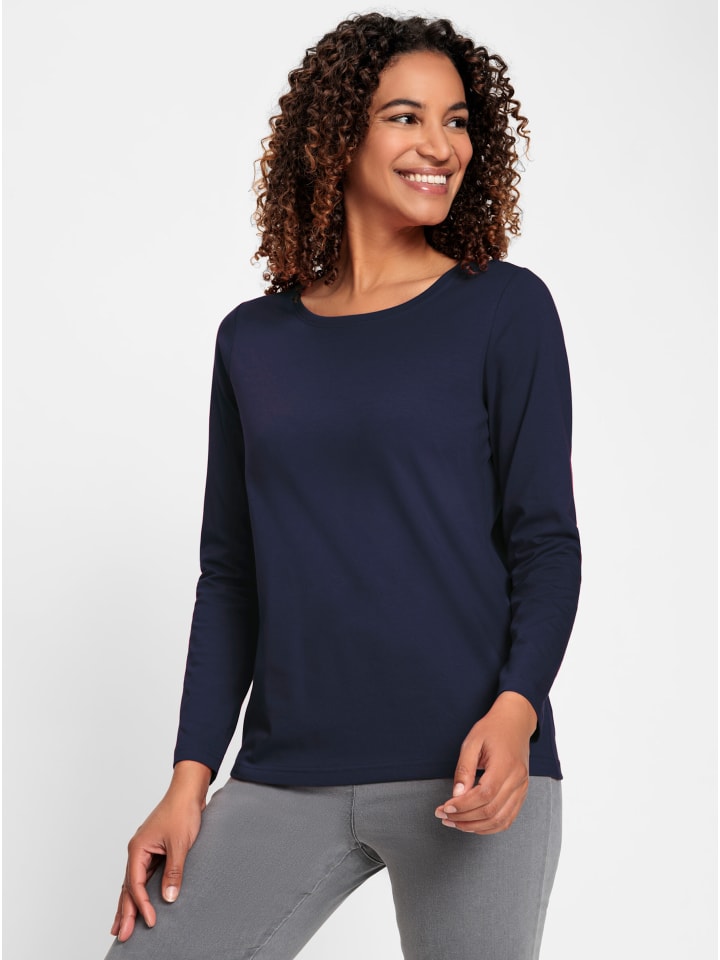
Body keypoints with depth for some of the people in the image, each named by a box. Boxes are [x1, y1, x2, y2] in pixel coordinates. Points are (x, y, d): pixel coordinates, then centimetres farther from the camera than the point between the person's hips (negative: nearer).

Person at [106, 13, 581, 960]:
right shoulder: (253, 339, 10)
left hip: (465, 771, -2)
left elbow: (545, 540, -2)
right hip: (286, 778, 3)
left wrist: (515, 710, -18)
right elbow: (229, 572, 11)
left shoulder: (505, 308, 2)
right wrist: (191, 777, 4)